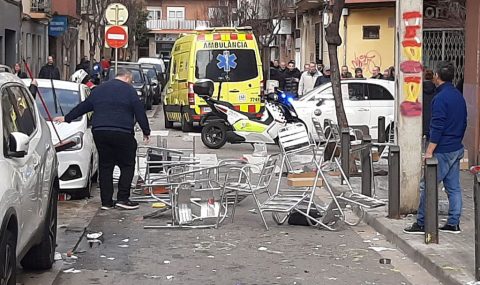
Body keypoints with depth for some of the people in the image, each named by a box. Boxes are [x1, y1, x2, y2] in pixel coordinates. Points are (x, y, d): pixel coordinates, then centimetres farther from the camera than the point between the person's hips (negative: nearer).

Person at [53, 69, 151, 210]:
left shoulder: (99, 89, 18)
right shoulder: (129, 90, 2)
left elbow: (83, 107, 26)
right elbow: (140, 113, -1)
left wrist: (67, 118, 38)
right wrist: (146, 132, 6)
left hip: (99, 132, 5)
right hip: (122, 133, -5)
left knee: (105, 167, 10)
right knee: (127, 165, 4)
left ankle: (106, 201, 9)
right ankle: (122, 198, -3)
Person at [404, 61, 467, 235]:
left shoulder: (441, 98, -16)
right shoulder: (459, 96, 12)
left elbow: (437, 128, -21)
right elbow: (463, 123, 19)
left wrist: (429, 151, -19)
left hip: (443, 152, -9)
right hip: (457, 149, 9)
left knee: (427, 186, -4)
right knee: (453, 187, 10)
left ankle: (421, 223, -2)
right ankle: (453, 224, 13)